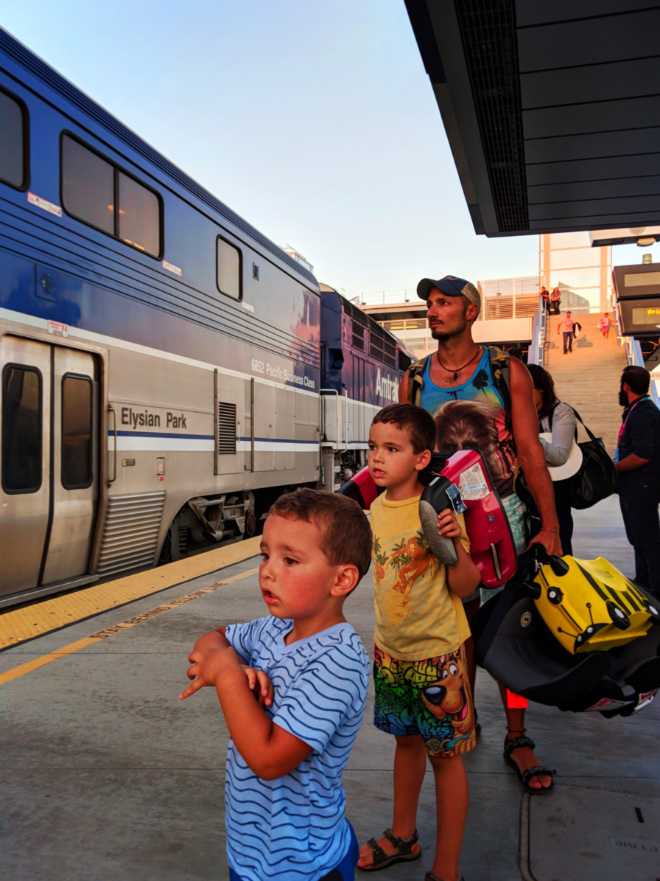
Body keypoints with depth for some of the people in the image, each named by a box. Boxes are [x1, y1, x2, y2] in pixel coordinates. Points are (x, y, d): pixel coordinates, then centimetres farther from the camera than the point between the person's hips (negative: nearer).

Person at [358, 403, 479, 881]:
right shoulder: (378, 507, 0)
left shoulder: (438, 510, -19)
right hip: (391, 650, 6)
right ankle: (403, 836, 43)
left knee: (445, 753, 7)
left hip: (437, 652, -6)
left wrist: (455, 543, -33)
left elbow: (465, 586, -17)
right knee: (407, 740, 22)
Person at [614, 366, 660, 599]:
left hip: (641, 489, -11)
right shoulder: (636, 410, 14)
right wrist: (616, 465, 11)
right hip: (634, 487, 11)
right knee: (639, 540, 18)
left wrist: (612, 468, -17)